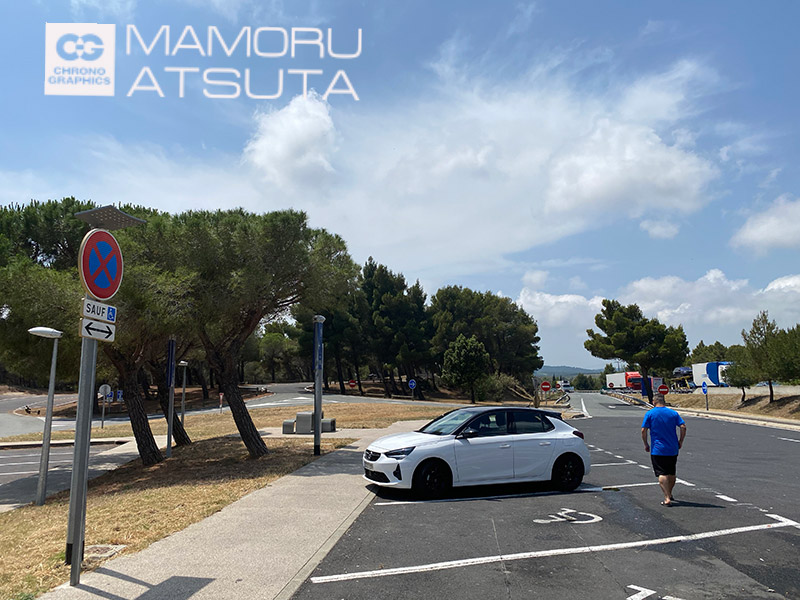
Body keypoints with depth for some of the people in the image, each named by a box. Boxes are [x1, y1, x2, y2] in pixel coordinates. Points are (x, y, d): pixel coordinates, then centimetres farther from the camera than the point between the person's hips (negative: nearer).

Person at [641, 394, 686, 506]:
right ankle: (670, 495, 33)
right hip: (673, 449, 4)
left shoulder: (650, 414, -4)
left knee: (662, 474, -3)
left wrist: (646, 444, 4)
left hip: (657, 450, -4)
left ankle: (667, 498, -13)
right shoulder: (673, 413, 3)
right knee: (671, 474, 18)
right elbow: (683, 427, -3)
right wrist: (680, 442, 9)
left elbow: (643, 430, -8)